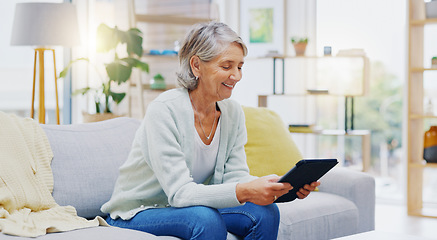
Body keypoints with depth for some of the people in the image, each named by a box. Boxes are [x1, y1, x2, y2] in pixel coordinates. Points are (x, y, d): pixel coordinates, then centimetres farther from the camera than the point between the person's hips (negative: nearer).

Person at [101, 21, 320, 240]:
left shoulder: (232, 113, -2)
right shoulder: (164, 110, -24)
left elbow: (235, 177, -7)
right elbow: (180, 192, -31)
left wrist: (287, 186, -25)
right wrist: (244, 191, -45)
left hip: (194, 206, 7)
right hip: (136, 214, -6)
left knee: (265, 212, -17)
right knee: (206, 219, -35)